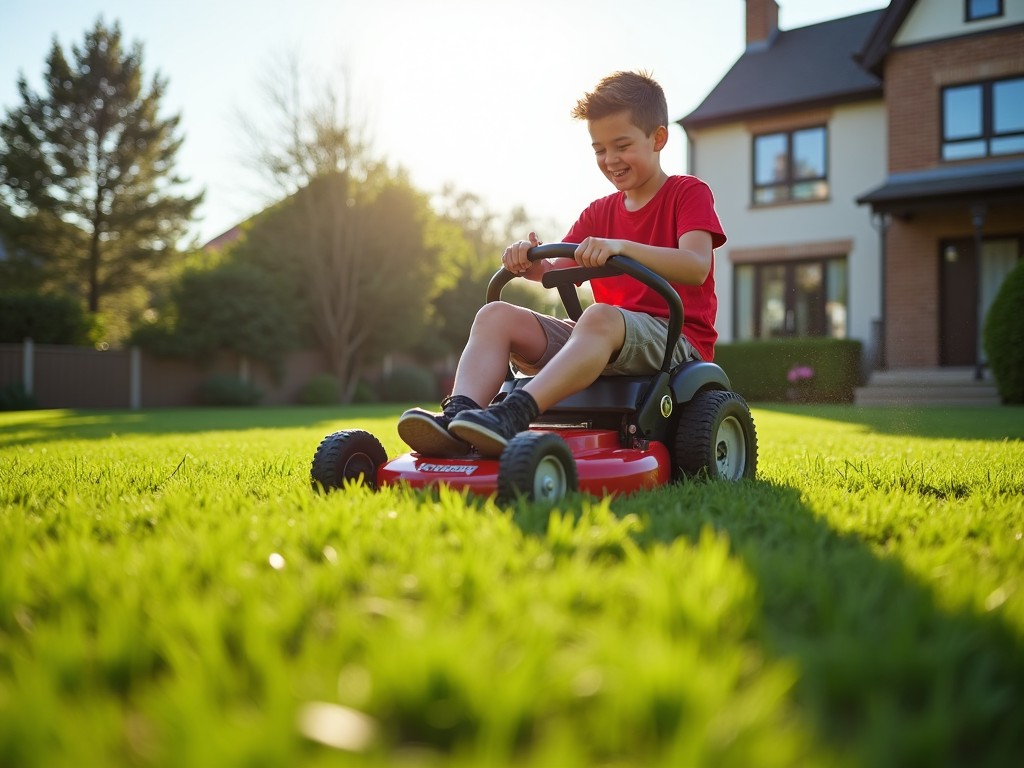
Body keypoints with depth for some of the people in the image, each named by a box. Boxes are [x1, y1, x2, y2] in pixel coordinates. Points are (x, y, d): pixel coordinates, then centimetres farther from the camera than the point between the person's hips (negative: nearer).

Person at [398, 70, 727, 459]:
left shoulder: (688, 193, 2)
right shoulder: (598, 213, 21)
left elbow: (696, 267, -18)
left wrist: (621, 246, -31)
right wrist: (530, 262, -16)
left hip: (674, 338, -6)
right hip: (608, 339, 6)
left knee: (600, 317, -40)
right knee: (496, 315, -11)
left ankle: (514, 413, -52)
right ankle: (457, 415, -34)